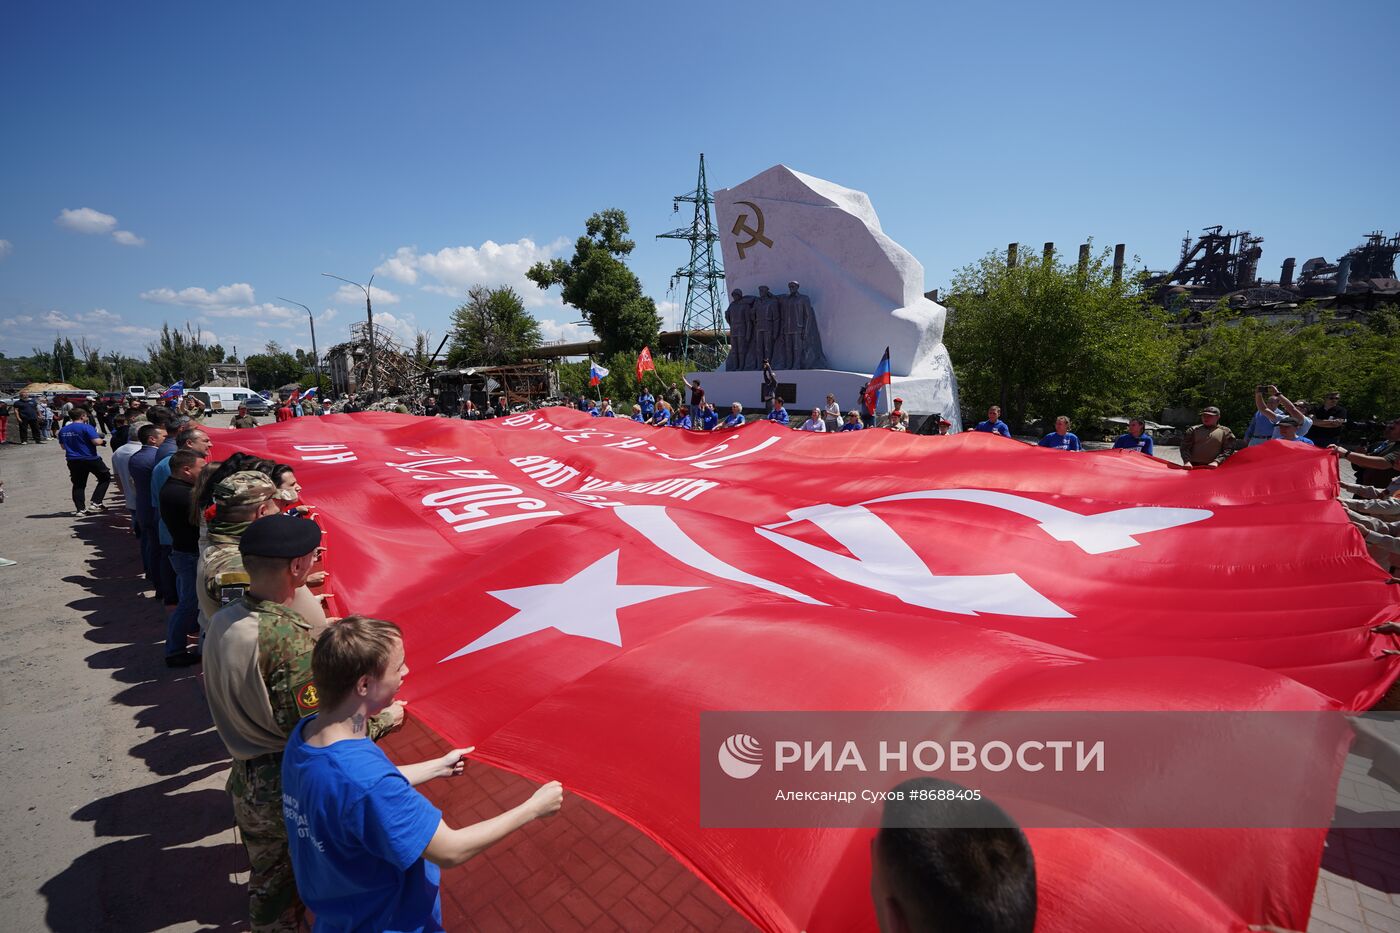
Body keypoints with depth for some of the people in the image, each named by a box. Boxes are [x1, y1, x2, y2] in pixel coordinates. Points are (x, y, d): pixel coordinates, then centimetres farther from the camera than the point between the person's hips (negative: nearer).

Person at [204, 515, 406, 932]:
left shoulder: (222, 620, -7)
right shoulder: (292, 640, -32)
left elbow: (236, 701, 6)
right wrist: (384, 719, -13)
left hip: (245, 780, 7)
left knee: (266, 880, 29)